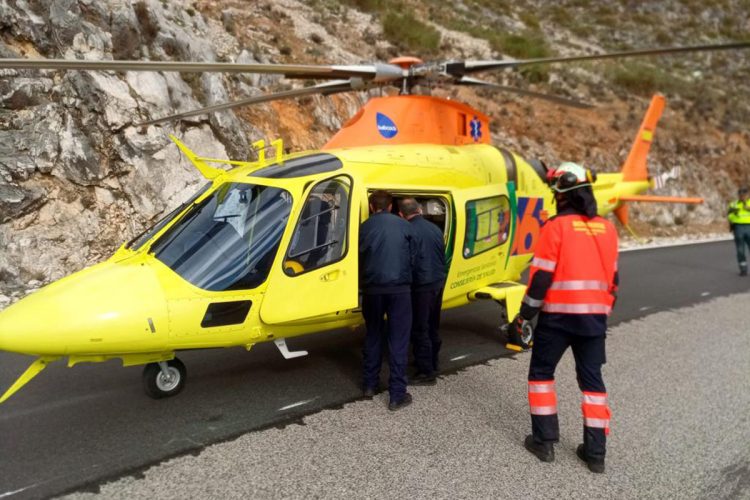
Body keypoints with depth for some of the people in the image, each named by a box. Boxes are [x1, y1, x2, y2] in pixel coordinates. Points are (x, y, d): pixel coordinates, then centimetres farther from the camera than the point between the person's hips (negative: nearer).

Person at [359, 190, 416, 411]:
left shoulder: (364, 227, 3)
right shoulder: (404, 226, 3)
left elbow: (359, 258, 7)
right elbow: (412, 257, 8)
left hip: (372, 289, 2)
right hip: (399, 288, -2)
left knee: (373, 335, 18)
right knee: (398, 340, 2)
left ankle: (370, 385, 26)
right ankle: (397, 394, 3)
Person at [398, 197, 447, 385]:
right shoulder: (435, 229, 8)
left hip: (421, 286, -8)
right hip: (438, 283, 8)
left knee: (420, 330, 0)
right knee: (432, 327, 19)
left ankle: (426, 372, 4)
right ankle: (432, 364, 30)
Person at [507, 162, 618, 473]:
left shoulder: (556, 226, -11)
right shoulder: (607, 228, 8)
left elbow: (541, 278, -13)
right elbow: (612, 278, 15)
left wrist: (522, 318, -7)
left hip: (558, 315, -5)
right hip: (594, 317, 5)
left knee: (541, 373, 12)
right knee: (592, 379, 14)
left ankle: (544, 441, 15)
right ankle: (595, 452, 17)